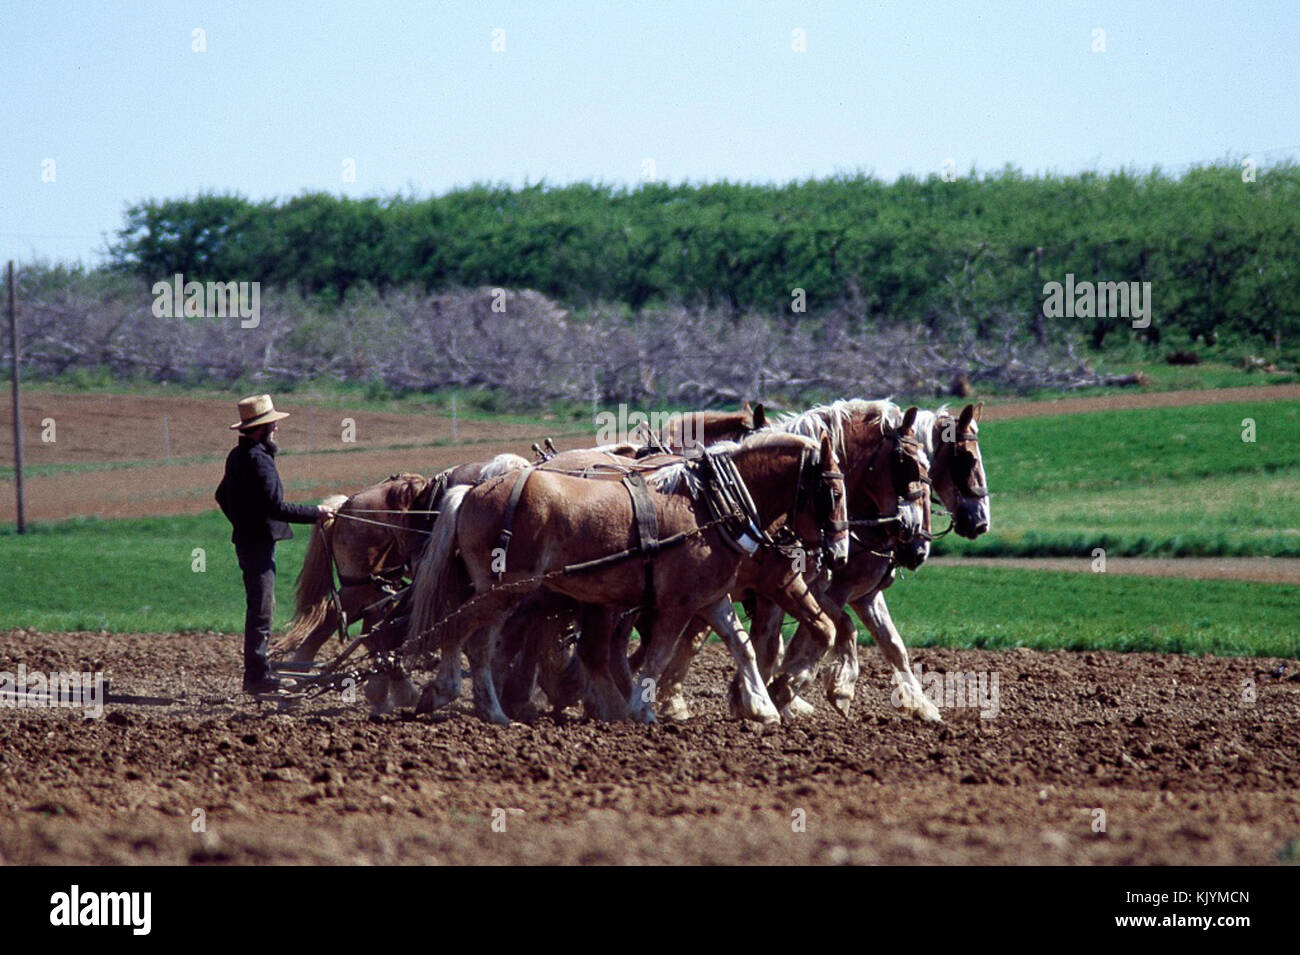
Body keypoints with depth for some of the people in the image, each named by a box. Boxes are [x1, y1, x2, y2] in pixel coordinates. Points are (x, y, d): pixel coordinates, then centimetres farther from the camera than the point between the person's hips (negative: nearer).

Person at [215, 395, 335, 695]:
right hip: (259, 541, -10)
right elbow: (275, 507, -24)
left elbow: (222, 496, 25)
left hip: (246, 538, 10)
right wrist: (316, 513, -15)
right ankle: (256, 676, -6)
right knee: (261, 607, -7)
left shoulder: (237, 456, 11)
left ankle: (257, 670, 23)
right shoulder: (258, 459, -20)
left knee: (260, 606, 17)